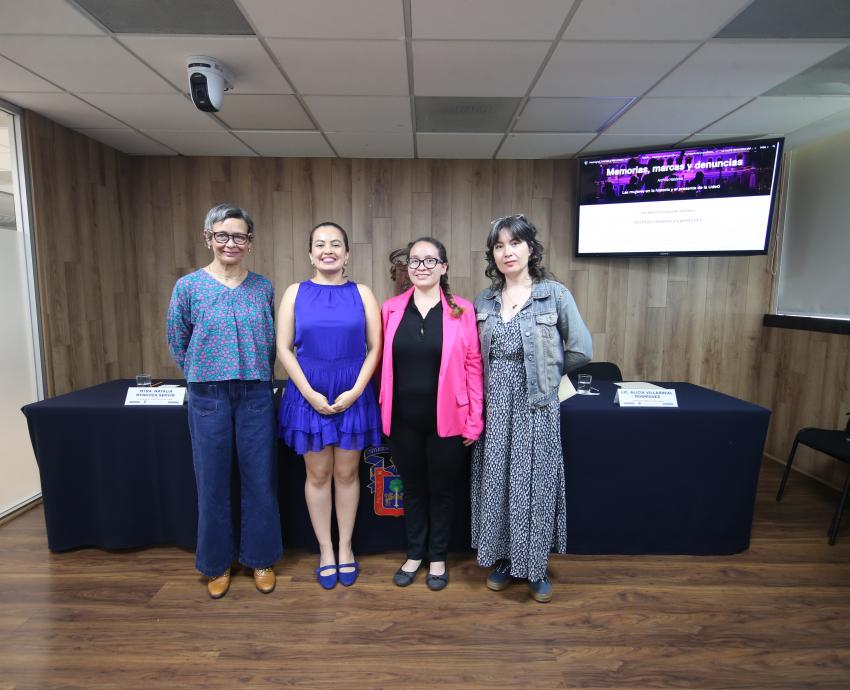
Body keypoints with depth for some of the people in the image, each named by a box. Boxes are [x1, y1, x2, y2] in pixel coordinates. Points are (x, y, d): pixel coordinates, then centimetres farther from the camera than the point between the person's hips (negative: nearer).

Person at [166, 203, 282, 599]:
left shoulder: (263, 288, 3)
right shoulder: (189, 286, -2)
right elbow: (177, 343, 7)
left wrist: (257, 375, 9)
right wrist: (203, 376, 9)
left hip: (256, 395, 1)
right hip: (208, 397, -1)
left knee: (260, 479, 8)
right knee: (212, 482, 10)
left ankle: (260, 558, 28)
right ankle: (218, 563, 30)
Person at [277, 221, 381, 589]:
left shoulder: (361, 293, 2)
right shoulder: (296, 293, 2)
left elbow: (375, 348, -1)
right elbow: (283, 348, -2)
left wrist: (355, 391, -11)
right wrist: (310, 394, -10)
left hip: (353, 395, 0)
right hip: (309, 395, 0)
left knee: (347, 473, 10)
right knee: (318, 474, 10)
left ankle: (345, 548, 29)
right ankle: (325, 550, 27)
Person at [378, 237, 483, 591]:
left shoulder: (462, 311, -5)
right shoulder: (390, 309, 2)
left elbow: (473, 366, -5)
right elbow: (384, 364, 5)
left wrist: (474, 419, -6)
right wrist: (382, 410, 3)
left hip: (447, 419, -2)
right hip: (403, 419, 2)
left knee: (442, 490, 14)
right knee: (412, 488, 18)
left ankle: (438, 558, 36)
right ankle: (414, 554, 38)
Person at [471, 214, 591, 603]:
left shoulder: (555, 294, -5)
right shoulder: (483, 301, 6)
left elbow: (581, 350, -6)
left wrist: (543, 371, 3)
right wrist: (500, 378, 2)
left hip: (535, 404, -3)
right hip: (494, 404, 3)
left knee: (534, 483, 7)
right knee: (496, 481, 11)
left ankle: (536, 565, 28)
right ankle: (503, 558, 31)